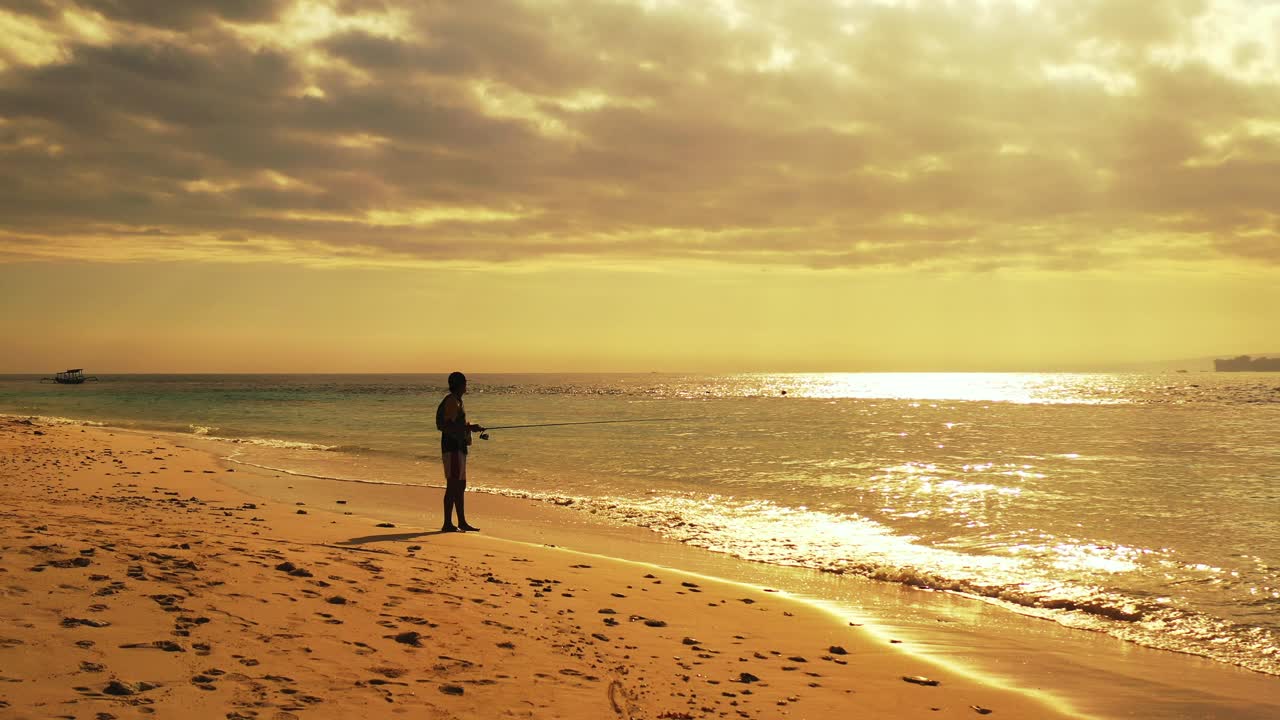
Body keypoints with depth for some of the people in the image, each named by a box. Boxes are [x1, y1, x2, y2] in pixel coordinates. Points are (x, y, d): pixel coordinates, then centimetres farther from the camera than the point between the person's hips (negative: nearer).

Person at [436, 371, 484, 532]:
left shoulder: (456, 401, 19)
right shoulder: (452, 401, -13)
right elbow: (448, 426, -21)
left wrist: (470, 427, 18)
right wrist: (470, 428, -19)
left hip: (458, 448, 11)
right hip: (453, 448, -11)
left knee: (460, 485, 14)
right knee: (453, 485, -9)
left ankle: (462, 523, 19)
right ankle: (447, 524, -8)